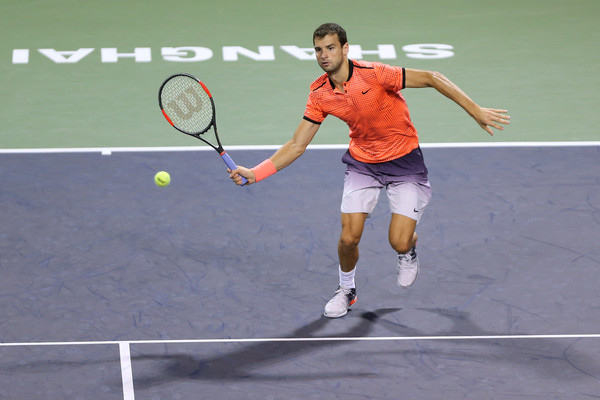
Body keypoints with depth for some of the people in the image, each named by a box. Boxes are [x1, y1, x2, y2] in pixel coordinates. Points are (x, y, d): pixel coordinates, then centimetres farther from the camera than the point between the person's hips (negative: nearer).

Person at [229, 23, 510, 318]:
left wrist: (476, 111, -23)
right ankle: (346, 290, 24)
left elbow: (431, 78, -21)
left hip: (403, 160, -3)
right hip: (362, 163, 3)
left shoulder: (373, 74, -25)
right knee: (349, 238, -7)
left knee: (399, 242, -12)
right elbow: (296, 146, -4)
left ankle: (409, 249, 28)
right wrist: (254, 173, -15)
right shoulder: (320, 95, -10)